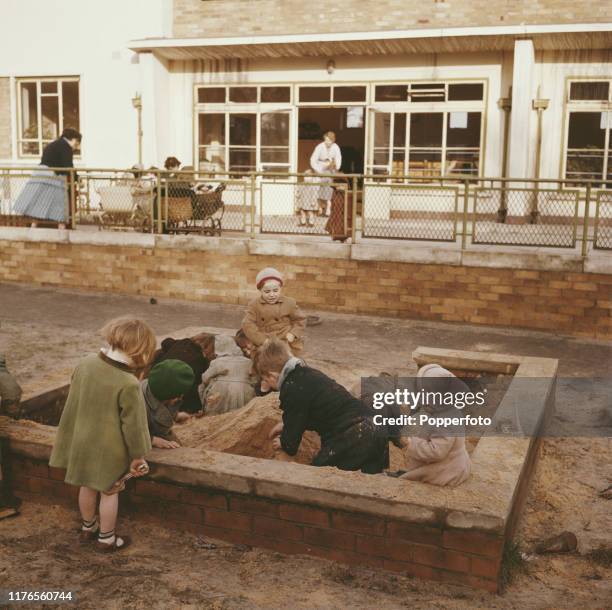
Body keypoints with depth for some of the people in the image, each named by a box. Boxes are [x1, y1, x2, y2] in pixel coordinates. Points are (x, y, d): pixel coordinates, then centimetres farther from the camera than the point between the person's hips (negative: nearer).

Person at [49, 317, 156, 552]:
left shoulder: (85, 364, -11)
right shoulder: (128, 384, -28)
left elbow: (73, 403, 3)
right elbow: (133, 424, -18)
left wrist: (72, 434, 19)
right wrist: (137, 455, -4)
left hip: (83, 440, 6)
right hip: (110, 447, -6)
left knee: (87, 486, 24)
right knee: (109, 491, 14)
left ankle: (88, 527, 45)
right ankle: (106, 538, 29)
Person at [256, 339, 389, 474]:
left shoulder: (292, 389, -12)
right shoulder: (307, 373, 16)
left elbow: (290, 444, -2)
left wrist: (283, 443, 21)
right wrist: (285, 425, 39)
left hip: (350, 441, -9)